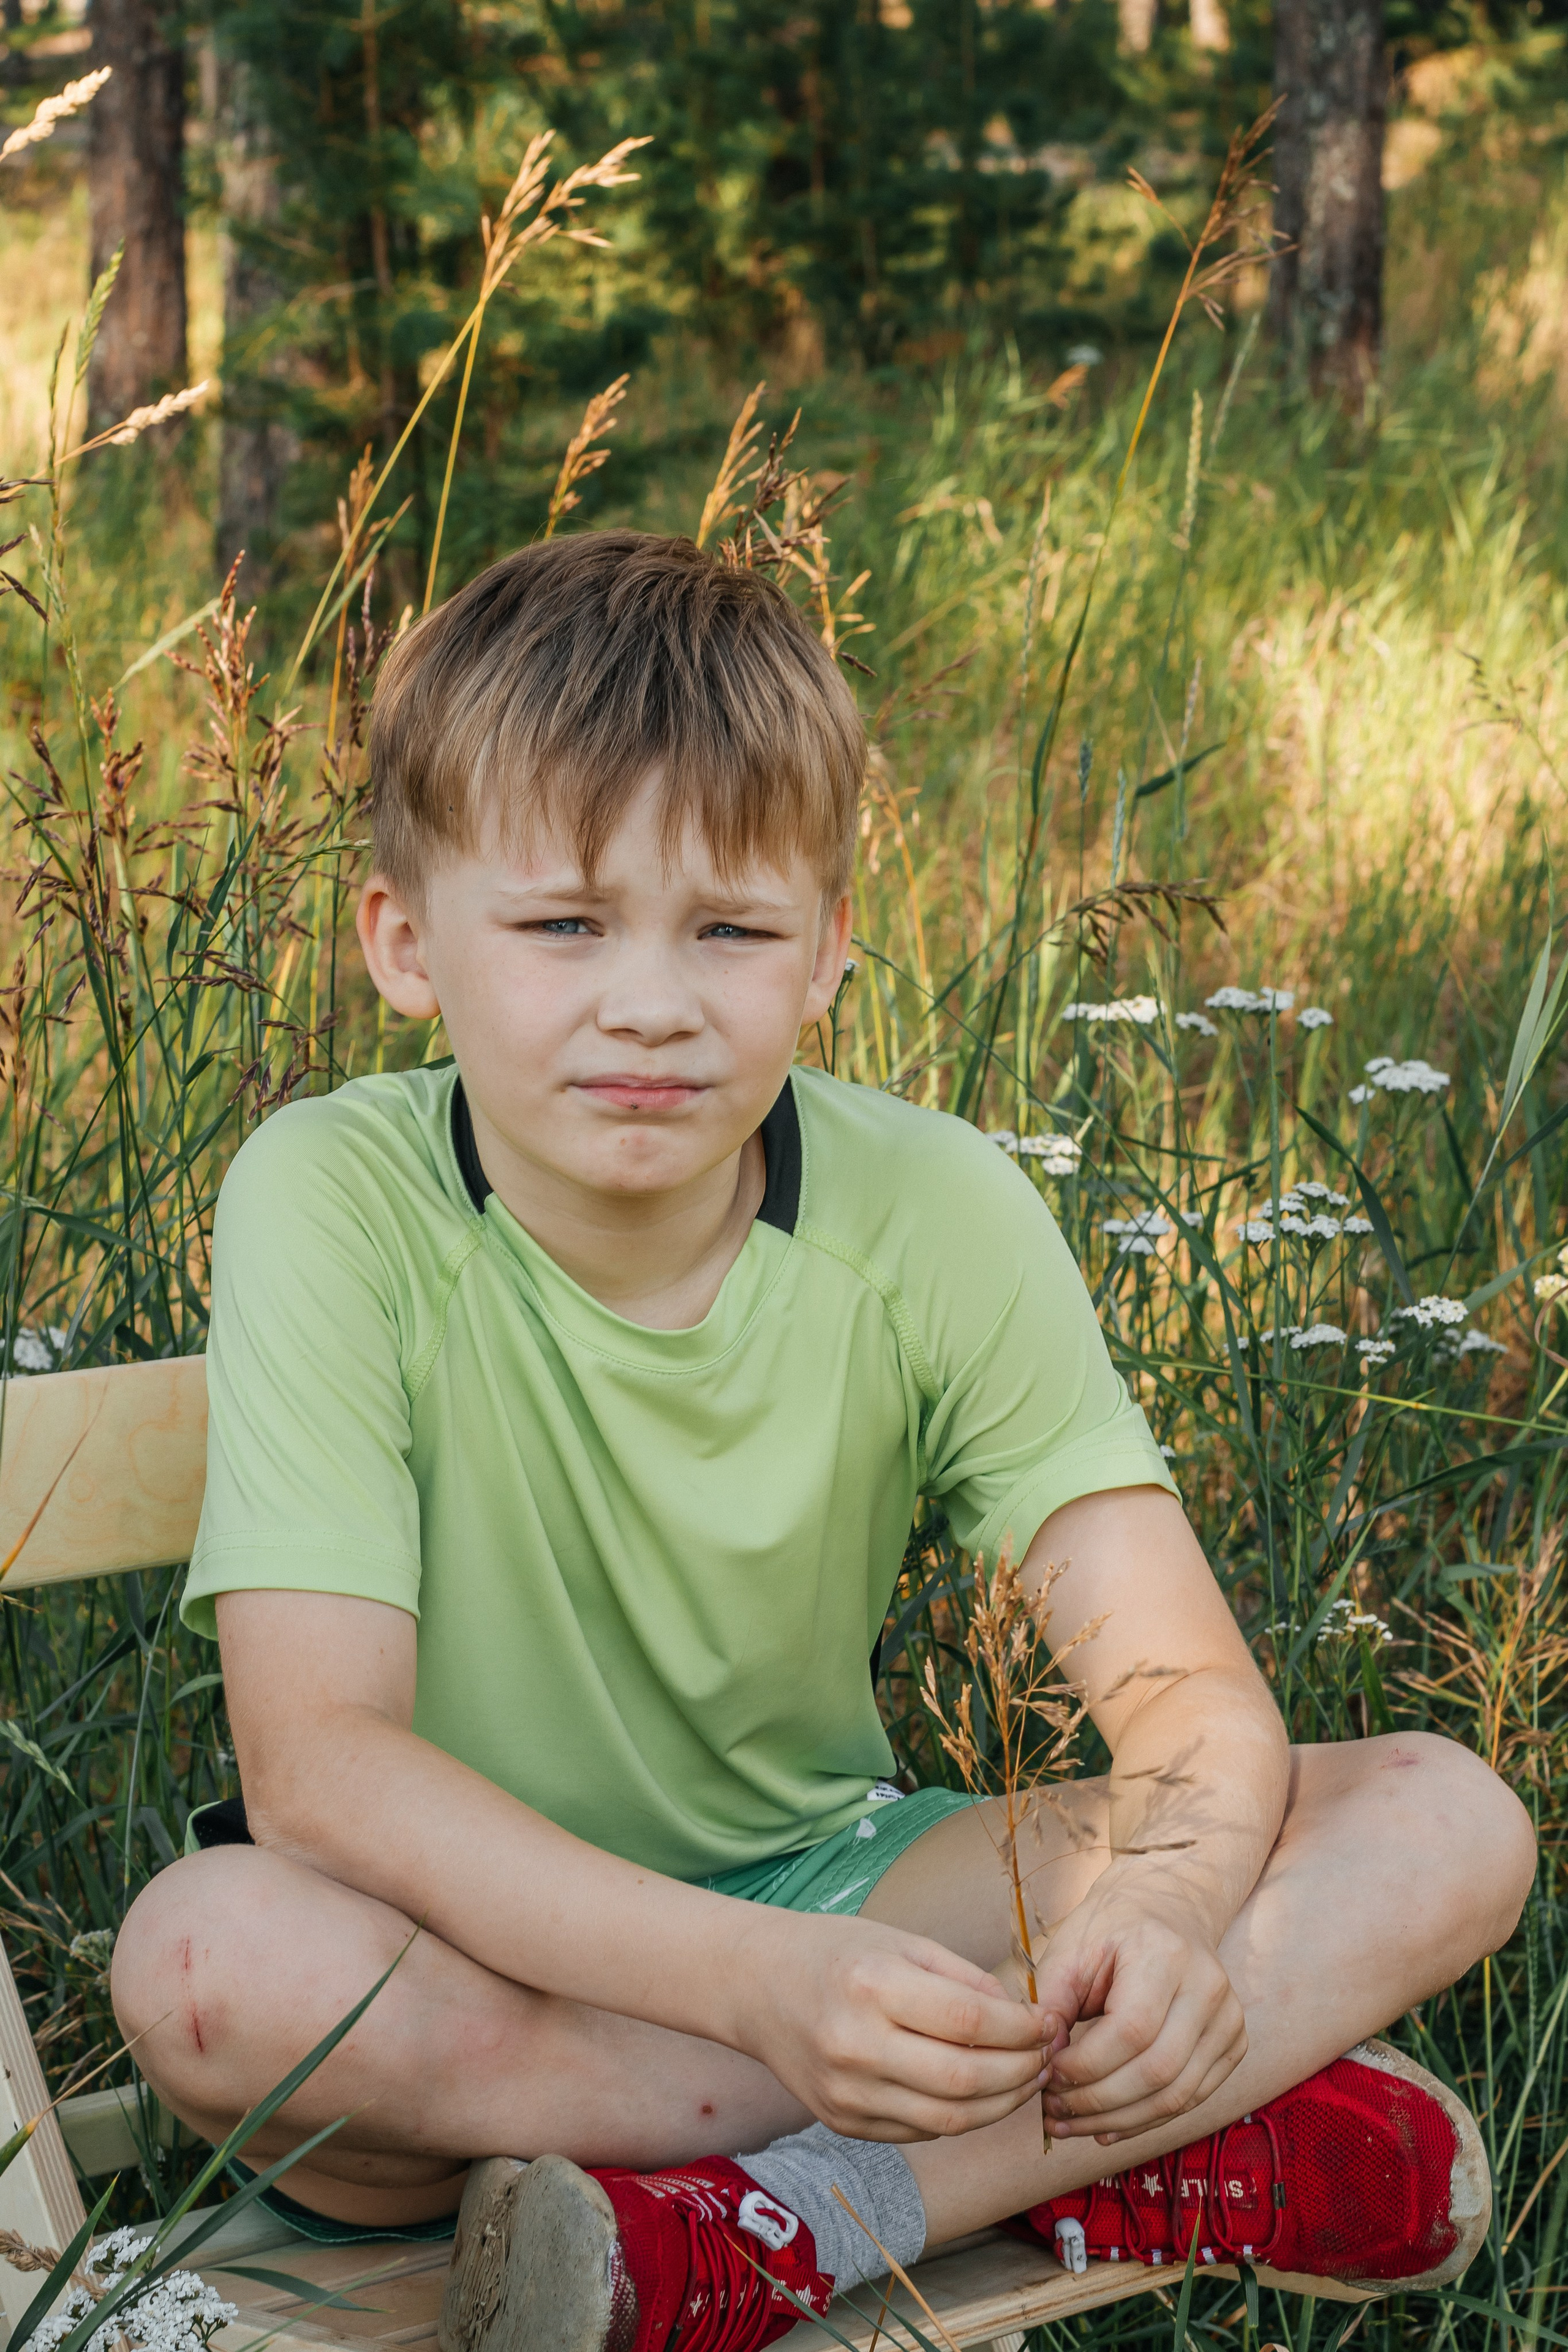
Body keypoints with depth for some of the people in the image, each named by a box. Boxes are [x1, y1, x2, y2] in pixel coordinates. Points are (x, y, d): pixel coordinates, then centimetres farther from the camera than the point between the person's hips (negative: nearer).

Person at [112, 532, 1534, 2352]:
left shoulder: (938, 1213, -10)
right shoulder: (335, 1205, -18)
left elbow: (1185, 1683, -14)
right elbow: (318, 1760, -26)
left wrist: (1163, 1902, -39)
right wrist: (759, 1980, -40)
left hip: (831, 1890, 3)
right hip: (481, 1946, -2)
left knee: (1446, 1824, -15)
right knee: (205, 1959, -37)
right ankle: (1145, 2167, -27)